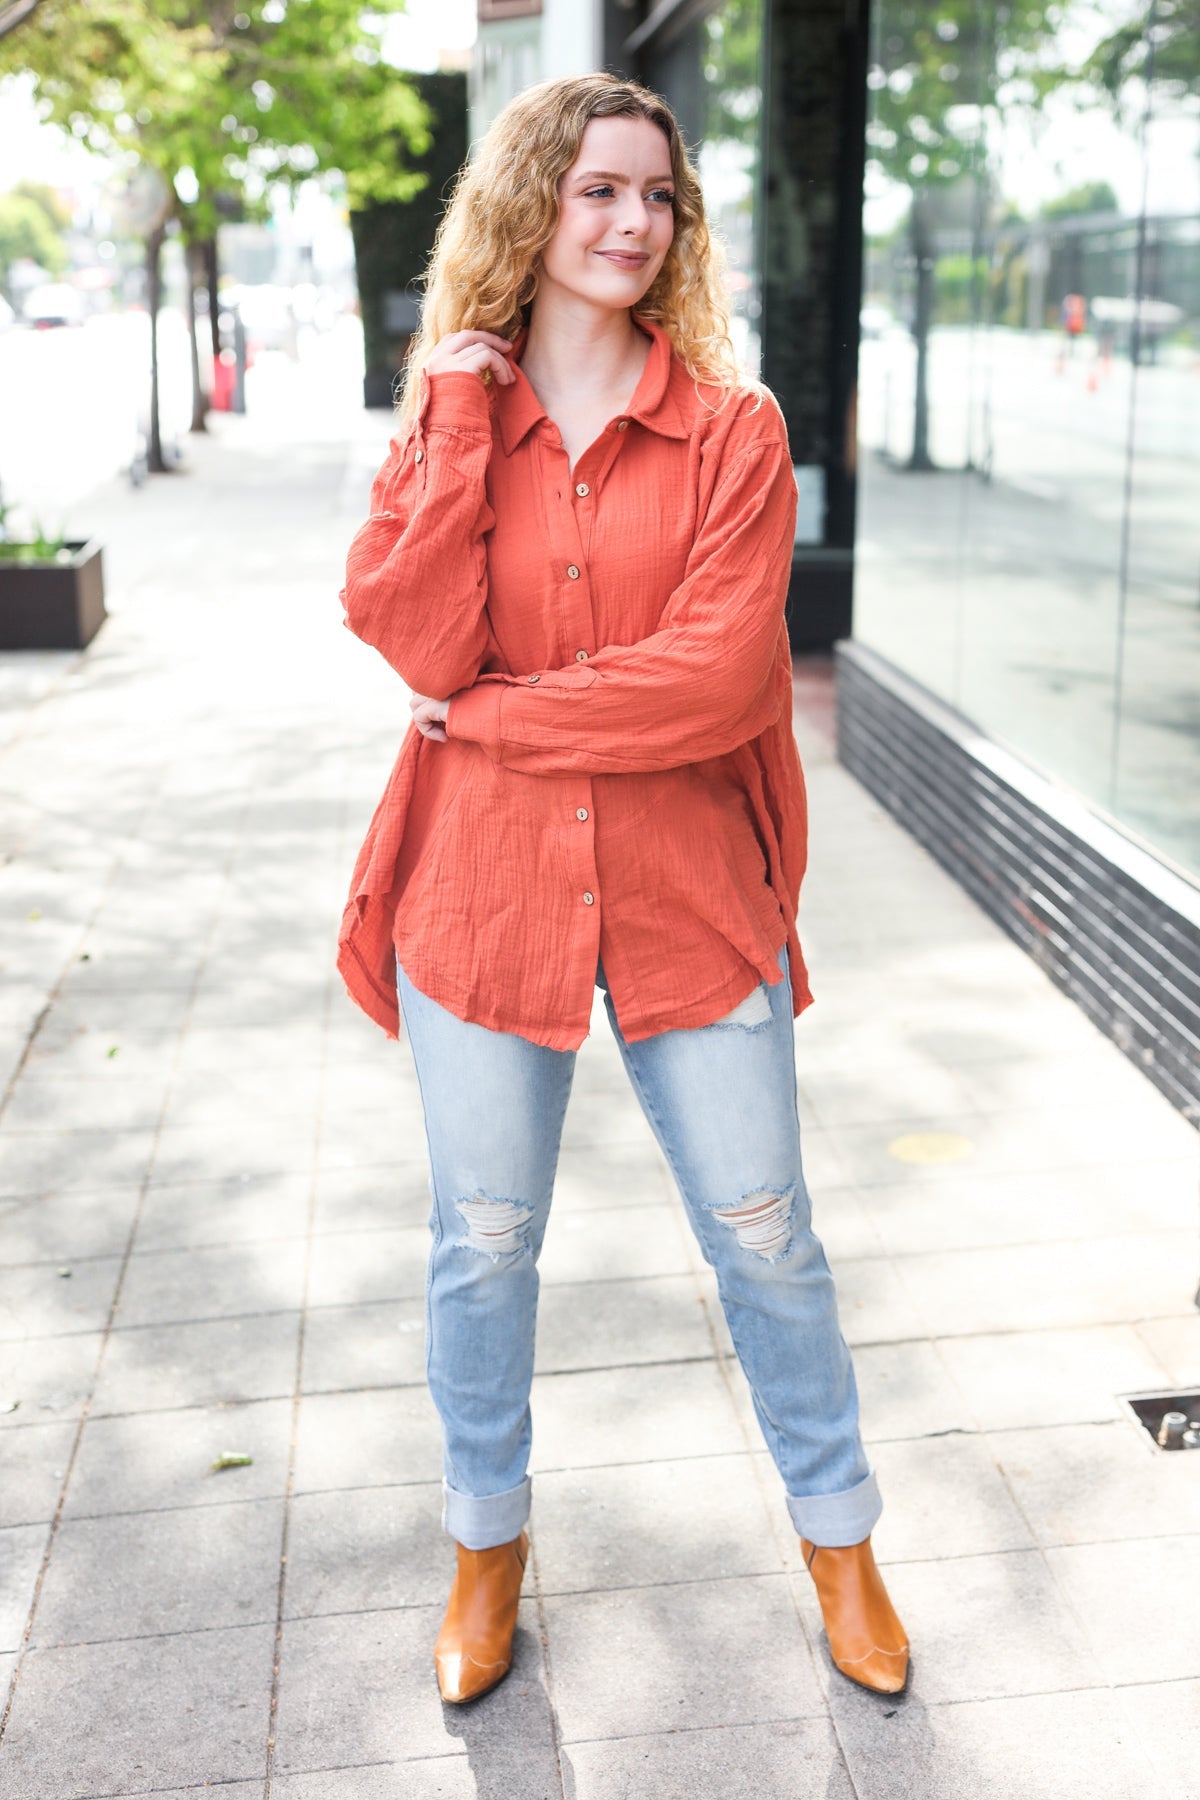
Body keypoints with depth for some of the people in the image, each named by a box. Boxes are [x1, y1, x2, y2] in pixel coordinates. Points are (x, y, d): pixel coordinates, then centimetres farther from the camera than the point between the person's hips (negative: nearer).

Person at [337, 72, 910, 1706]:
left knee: (765, 1236, 10)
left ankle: (838, 1535, 34)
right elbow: (416, 639, -13)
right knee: (483, 1244, 14)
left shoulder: (733, 429, -3)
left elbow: (721, 677, -17)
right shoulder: (443, 420, 4)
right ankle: (488, 1540, 38)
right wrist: (459, 410, -13)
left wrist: (492, 715, -12)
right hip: (484, 890, 2)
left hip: (686, 897, -1)